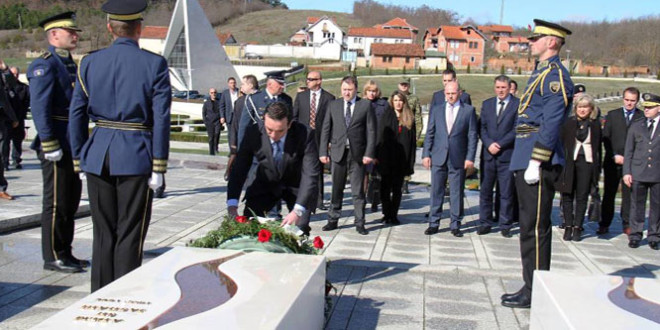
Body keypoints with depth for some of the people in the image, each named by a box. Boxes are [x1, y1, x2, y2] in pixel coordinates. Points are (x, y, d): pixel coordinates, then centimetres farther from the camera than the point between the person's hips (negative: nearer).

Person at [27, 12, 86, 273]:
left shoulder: (70, 65, 17)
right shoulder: (44, 65, -11)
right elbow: (39, 108, -19)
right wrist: (50, 145, -22)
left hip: (73, 147, 9)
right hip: (57, 147, -9)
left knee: (71, 202, 14)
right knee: (56, 204, -1)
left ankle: (65, 253, 25)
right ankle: (53, 257, 10)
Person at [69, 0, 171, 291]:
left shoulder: (89, 63, 5)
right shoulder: (154, 64, -5)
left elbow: (76, 115, 5)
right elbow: (161, 119, -9)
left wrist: (80, 161, 12)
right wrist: (158, 167, -5)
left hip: (98, 156, 4)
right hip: (136, 157, -3)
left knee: (103, 233, 14)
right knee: (130, 235, 5)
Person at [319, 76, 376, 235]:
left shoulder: (365, 105, 2)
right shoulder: (333, 105, 8)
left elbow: (371, 130, -1)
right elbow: (326, 129, 7)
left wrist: (369, 153, -9)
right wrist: (323, 152, 0)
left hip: (357, 153, -2)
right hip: (338, 152, 2)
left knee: (358, 191, 3)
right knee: (336, 189, 8)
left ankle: (359, 223, 11)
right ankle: (333, 220, 19)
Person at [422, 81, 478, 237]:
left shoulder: (468, 110, 4)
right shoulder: (436, 109, 10)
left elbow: (472, 136, 1)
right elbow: (429, 133, 9)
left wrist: (470, 158, -6)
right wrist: (426, 154, 1)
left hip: (458, 159, -2)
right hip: (438, 158, 2)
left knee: (457, 193, 4)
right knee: (436, 191, 5)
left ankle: (455, 225, 14)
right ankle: (434, 223, 14)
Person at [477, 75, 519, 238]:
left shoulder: (518, 104, 0)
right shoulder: (487, 104, 13)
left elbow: (517, 130, -7)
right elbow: (482, 128, 8)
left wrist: (499, 144, -13)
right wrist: (489, 144, -9)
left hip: (507, 155, -3)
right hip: (488, 154, 3)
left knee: (506, 193, 2)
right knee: (485, 191, 5)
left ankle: (505, 225, 12)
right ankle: (485, 223, 14)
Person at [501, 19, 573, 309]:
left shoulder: (555, 75, -11)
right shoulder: (541, 73, 19)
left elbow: (552, 123, -19)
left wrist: (535, 162, -22)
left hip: (539, 162, -10)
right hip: (526, 160, 10)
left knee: (535, 228, -4)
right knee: (530, 226, 14)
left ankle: (535, 293, 4)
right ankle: (532, 287, 23)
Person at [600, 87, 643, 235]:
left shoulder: (643, 117, 3)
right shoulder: (612, 115, 8)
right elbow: (605, 138, 4)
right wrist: (614, 156, -6)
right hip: (612, 162, 1)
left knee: (629, 194, 3)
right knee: (609, 194, 5)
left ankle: (627, 225, 14)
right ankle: (604, 225, 11)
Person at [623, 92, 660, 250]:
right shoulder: (636, 125, 8)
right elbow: (628, 151, 8)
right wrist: (627, 172, 0)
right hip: (638, 172, 1)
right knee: (637, 205, 5)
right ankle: (635, 235, 14)